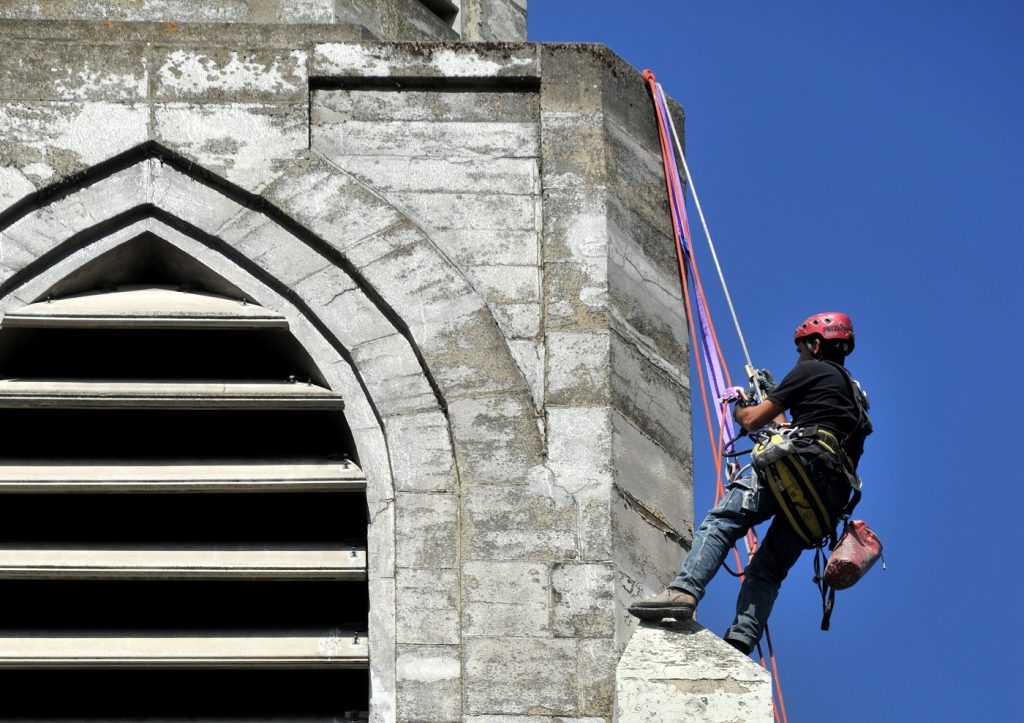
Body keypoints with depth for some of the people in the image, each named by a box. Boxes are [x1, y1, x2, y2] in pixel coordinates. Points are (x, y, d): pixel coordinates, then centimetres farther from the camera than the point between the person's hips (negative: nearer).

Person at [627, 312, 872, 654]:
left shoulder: (812, 371, 11)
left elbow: (753, 421, 9)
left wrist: (740, 410, 32)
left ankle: (684, 590, -41)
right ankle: (738, 644, -17)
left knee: (720, 522, -19)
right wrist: (778, 414, 59)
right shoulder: (855, 396, 36)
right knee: (765, 570, 4)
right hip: (830, 496, 8)